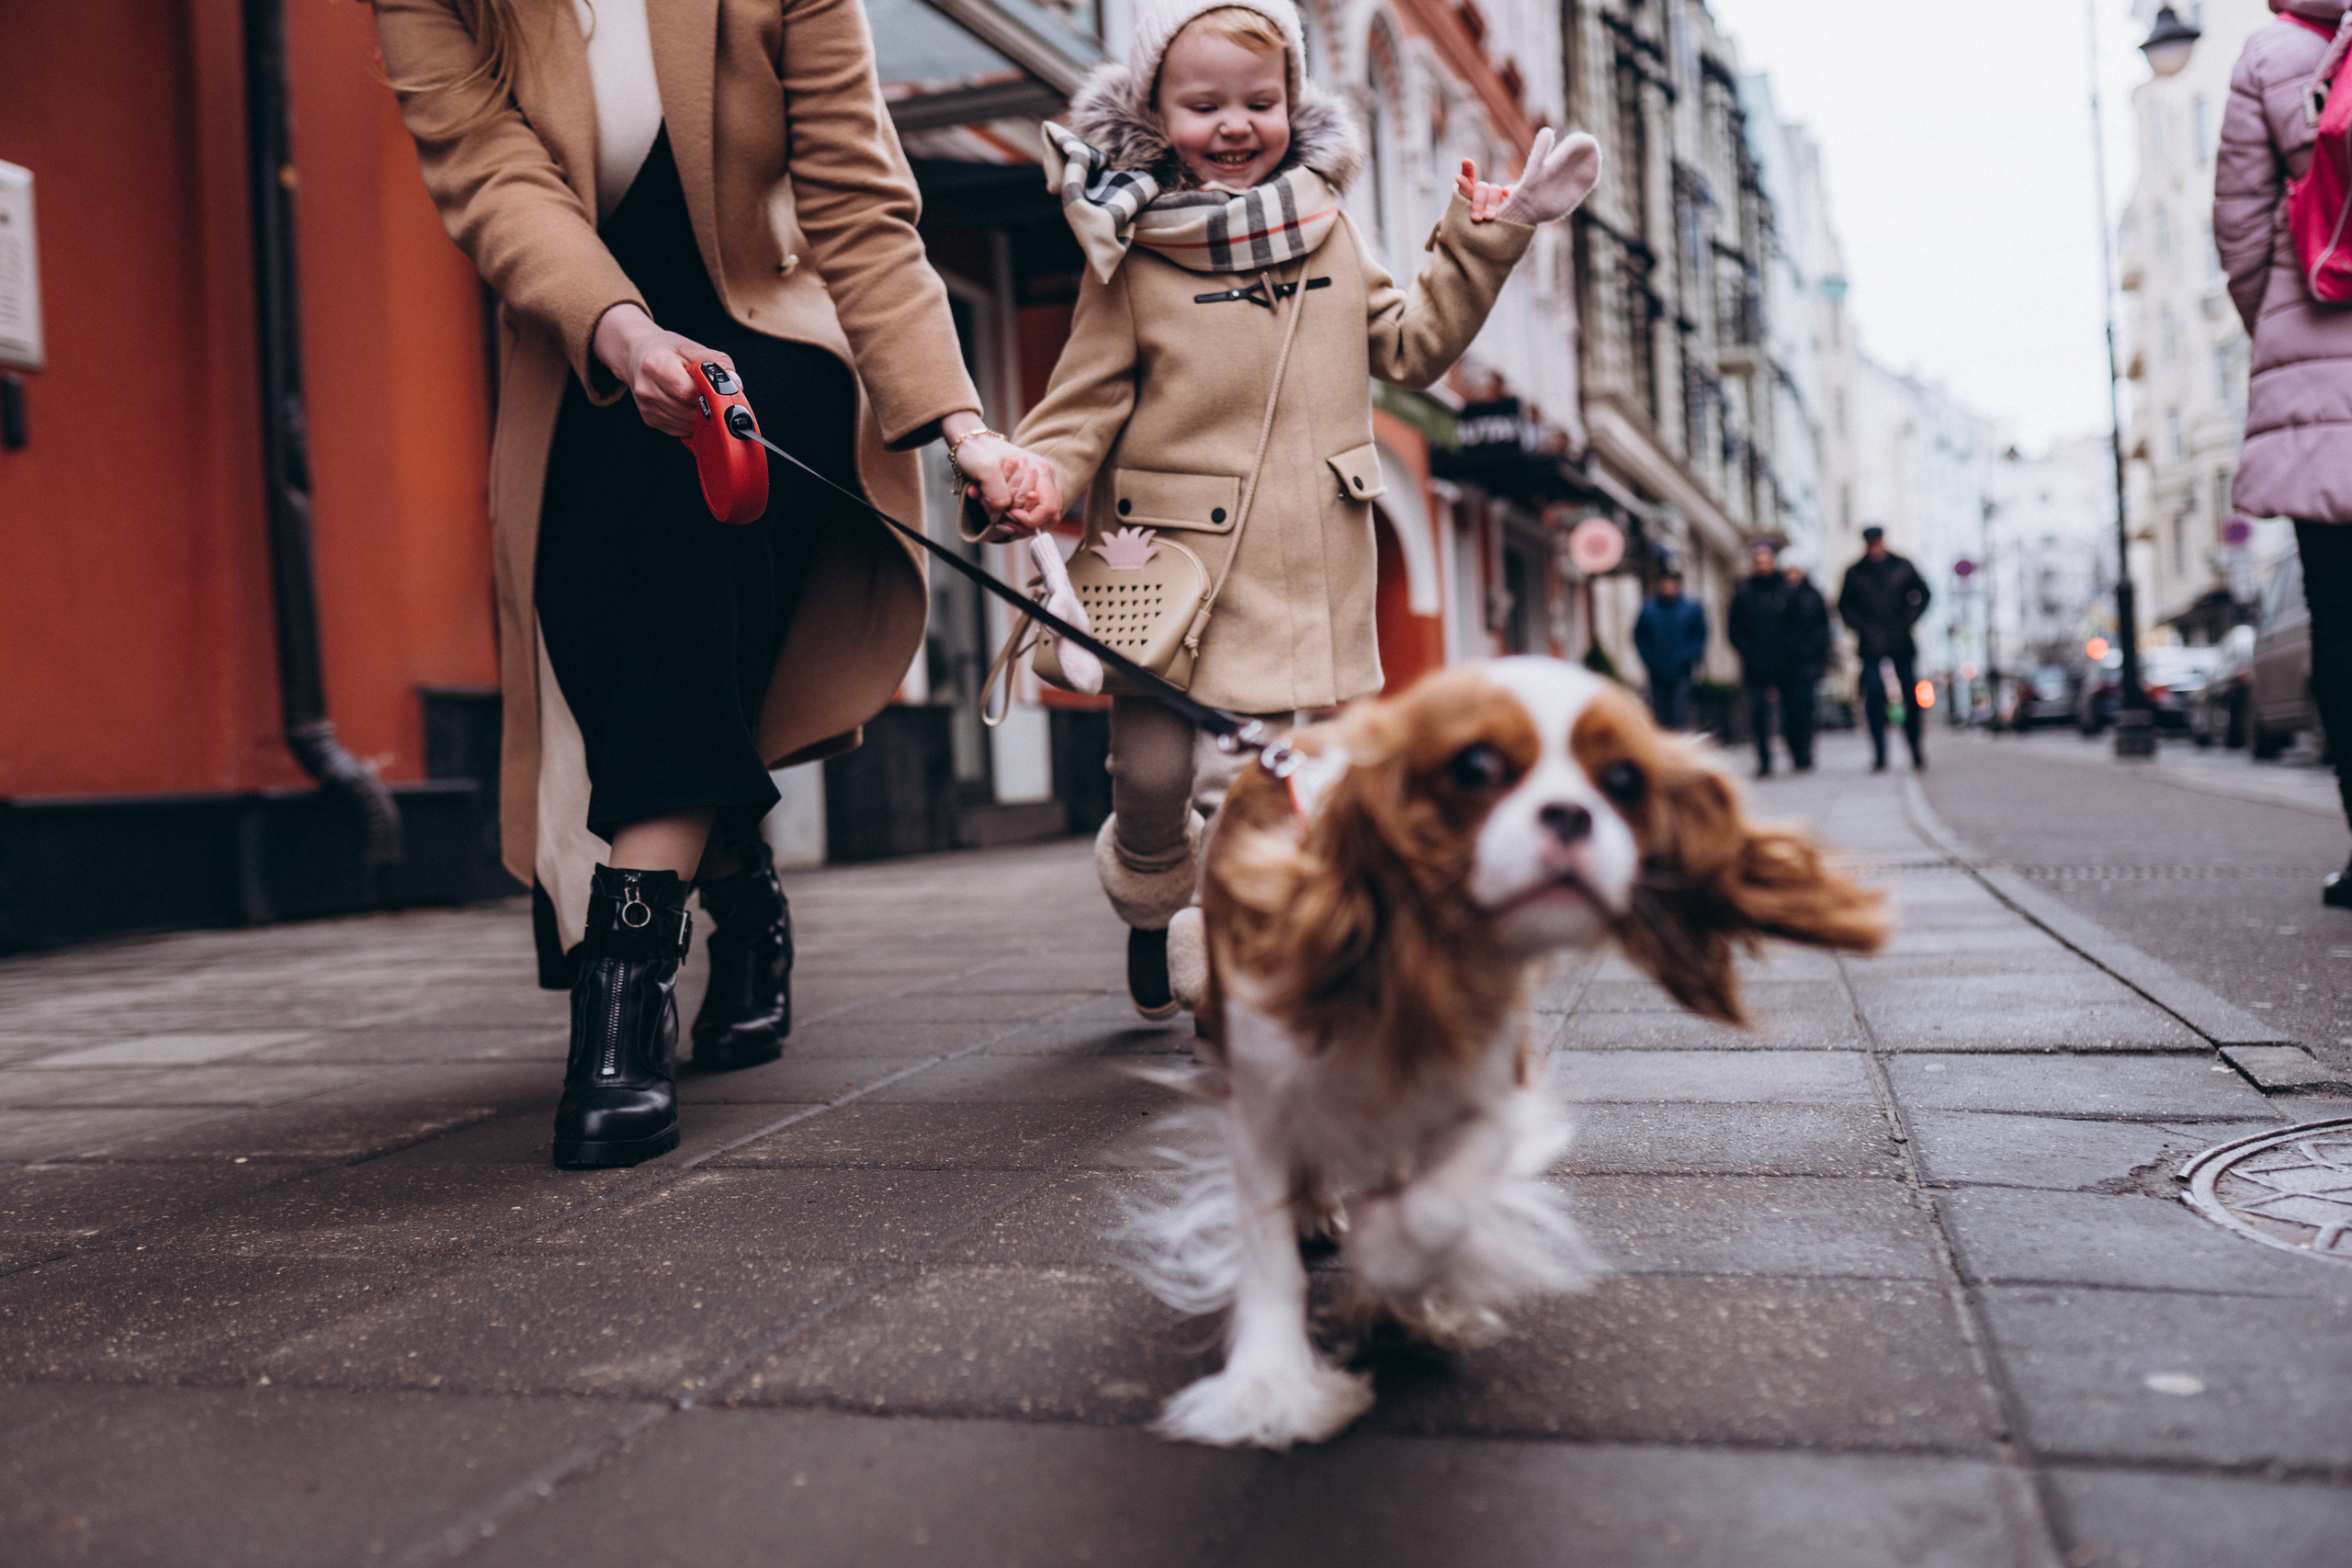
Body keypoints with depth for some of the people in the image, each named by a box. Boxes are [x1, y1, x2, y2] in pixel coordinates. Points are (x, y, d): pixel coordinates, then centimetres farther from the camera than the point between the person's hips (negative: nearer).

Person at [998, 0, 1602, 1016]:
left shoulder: (1329, 231, 11)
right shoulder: (1132, 257, -2)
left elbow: (1413, 344, 19)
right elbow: (1087, 396, 0)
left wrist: (1491, 235, 12)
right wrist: (1039, 477, -19)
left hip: (1313, 575, 3)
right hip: (1176, 565, -3)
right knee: (1152, 774, -1)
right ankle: (1148, 902, 31)